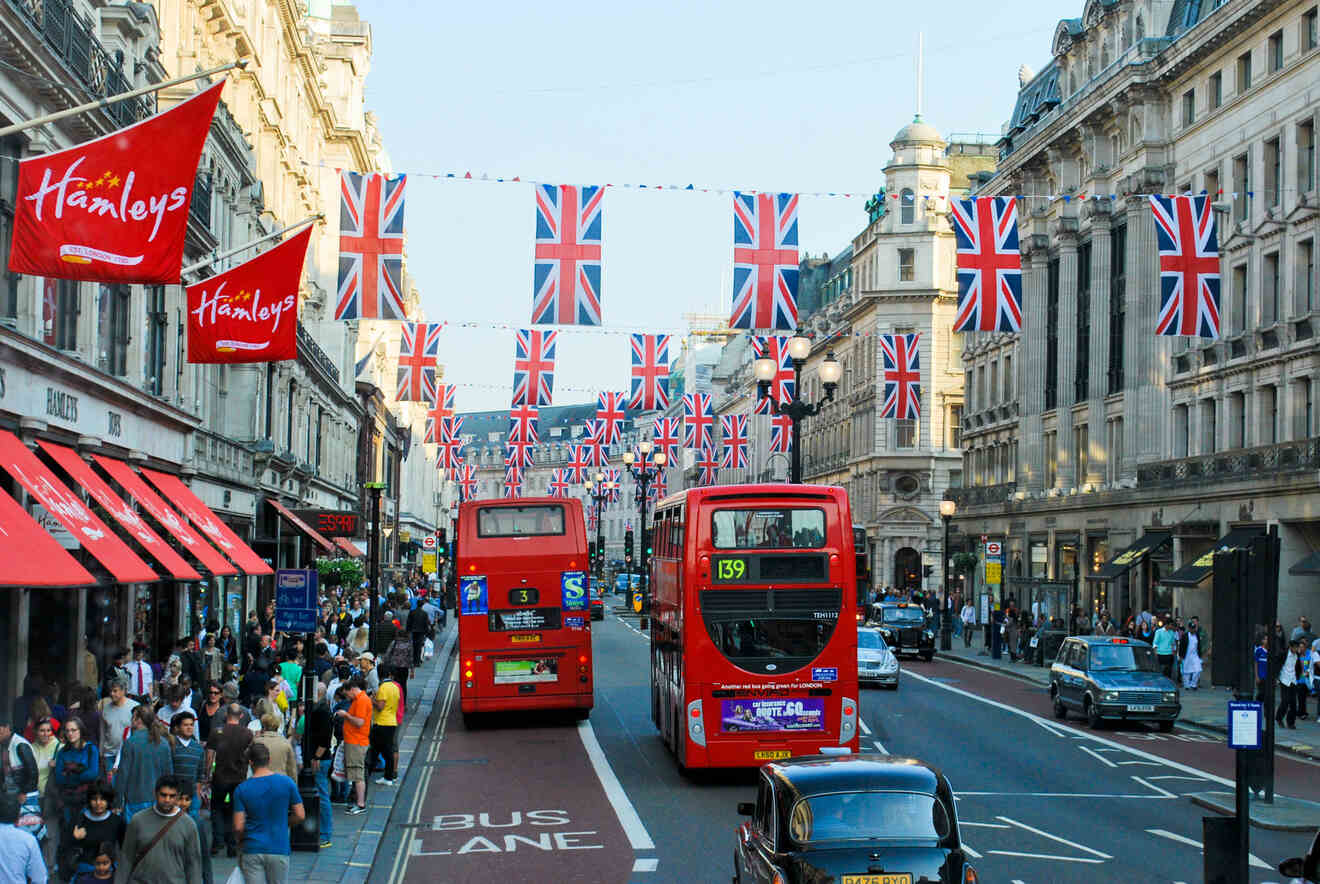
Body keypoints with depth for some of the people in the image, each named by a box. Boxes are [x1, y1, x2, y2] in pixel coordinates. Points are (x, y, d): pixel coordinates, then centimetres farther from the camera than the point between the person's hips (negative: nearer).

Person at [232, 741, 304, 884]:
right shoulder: (287, 783, -4)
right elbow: (300, 816, 0)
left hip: (252, 851, 0)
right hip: (279, 850, 0)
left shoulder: (241, 790, -5)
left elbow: (238, 827, -8)